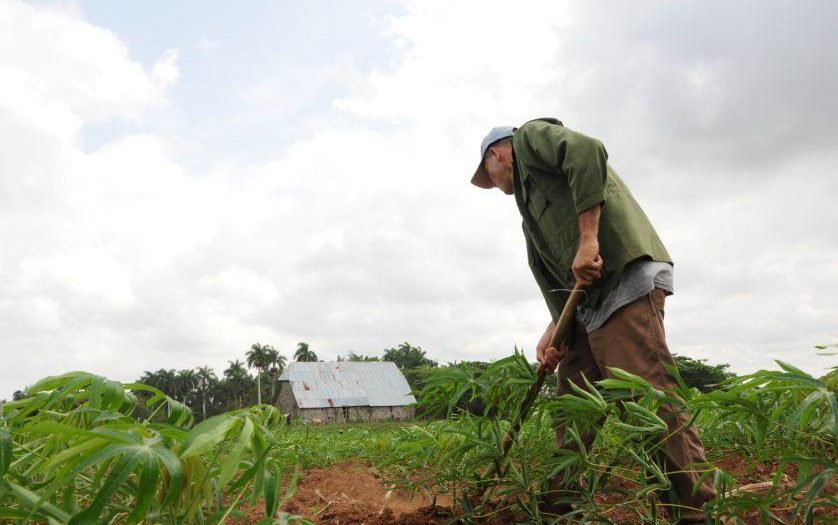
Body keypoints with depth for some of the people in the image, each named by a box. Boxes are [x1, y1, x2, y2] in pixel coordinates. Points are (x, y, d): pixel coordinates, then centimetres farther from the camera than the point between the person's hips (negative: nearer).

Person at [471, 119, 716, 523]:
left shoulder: (530, 135, 10)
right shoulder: (531, 195, 32)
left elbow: (587, 152, -14)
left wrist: (588, 240, -19)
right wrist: (554, 330, 9)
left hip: (626, 278, -10)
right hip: (590, 299, 10)